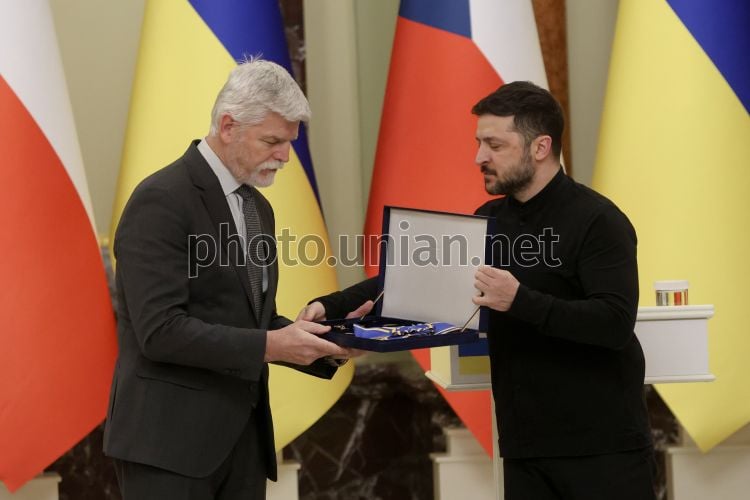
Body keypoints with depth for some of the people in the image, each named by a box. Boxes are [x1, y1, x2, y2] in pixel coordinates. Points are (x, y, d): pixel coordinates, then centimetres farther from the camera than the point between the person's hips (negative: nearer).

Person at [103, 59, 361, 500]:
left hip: (243, 435, 8)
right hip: (170, 436, -8)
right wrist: (270, 346, -21)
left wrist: (323, 343, 3)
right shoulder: (162, 200, -12)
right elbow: (161, 331, -20)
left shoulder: (258, 208, 15)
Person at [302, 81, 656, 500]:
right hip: (525, 447, 6)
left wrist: (521, 301, -31)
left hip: (602, 448, -6)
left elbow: (616, 322, -21)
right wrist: (331, 306, -5)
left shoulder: (597, 221, -11)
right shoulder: (491, 221, 10)